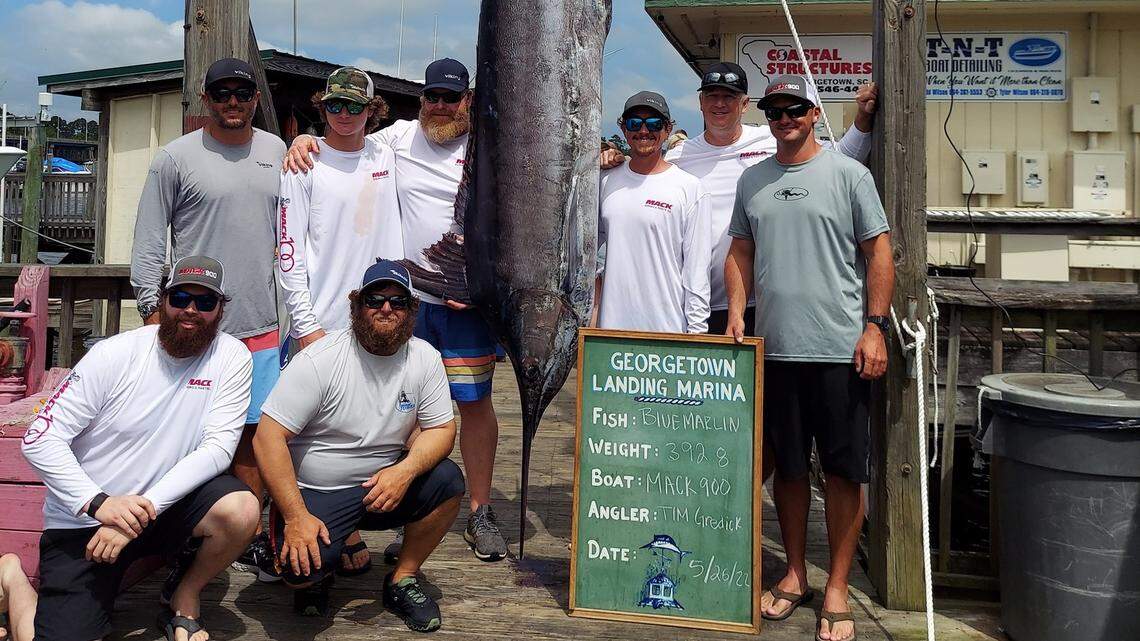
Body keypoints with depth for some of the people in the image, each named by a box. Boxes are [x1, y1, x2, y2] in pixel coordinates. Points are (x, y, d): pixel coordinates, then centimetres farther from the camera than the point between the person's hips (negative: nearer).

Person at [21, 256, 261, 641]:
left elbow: (218, 448, -14)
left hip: (163, 506, 1)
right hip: (82, 519, -1)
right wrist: (99, 503, -24)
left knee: (242, 510, -27)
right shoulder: (114, 355, -11)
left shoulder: (231, 357, -8)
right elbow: (39, 440, -11)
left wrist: (145, 508, -24)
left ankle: (185, 597, 3)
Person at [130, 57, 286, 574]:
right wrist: (153, 313, -6)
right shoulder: (177, 157, -1)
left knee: (253, 434, 6)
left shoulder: (276, 151, 12)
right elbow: (148, 244, -1)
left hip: (259, 324, 4)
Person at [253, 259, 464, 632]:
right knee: (302, 569, -28)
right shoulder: (317, 360, -17)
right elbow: (268, 438, -18)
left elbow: (441, 429, -3)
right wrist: (296, 517, -24)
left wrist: (404, 470, -24)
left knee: (448, 481, -22)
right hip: (314, 494, -3)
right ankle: (316, 577, 13)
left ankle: (402, 580, 1)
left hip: (384, 485, 4)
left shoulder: (425, 358, -5)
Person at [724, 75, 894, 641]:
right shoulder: (752, 180, 13)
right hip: (774, 349, 4)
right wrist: (736, 313, 3)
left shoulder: (849, 175, 1)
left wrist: (875, 327, -8)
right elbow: (740, 253, 16)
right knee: (788, 467, 12)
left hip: (841, 350, -3)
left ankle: (837, 590, 14)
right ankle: (795, 576, 27)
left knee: (844, 470, 2)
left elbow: (879, 254, -1)